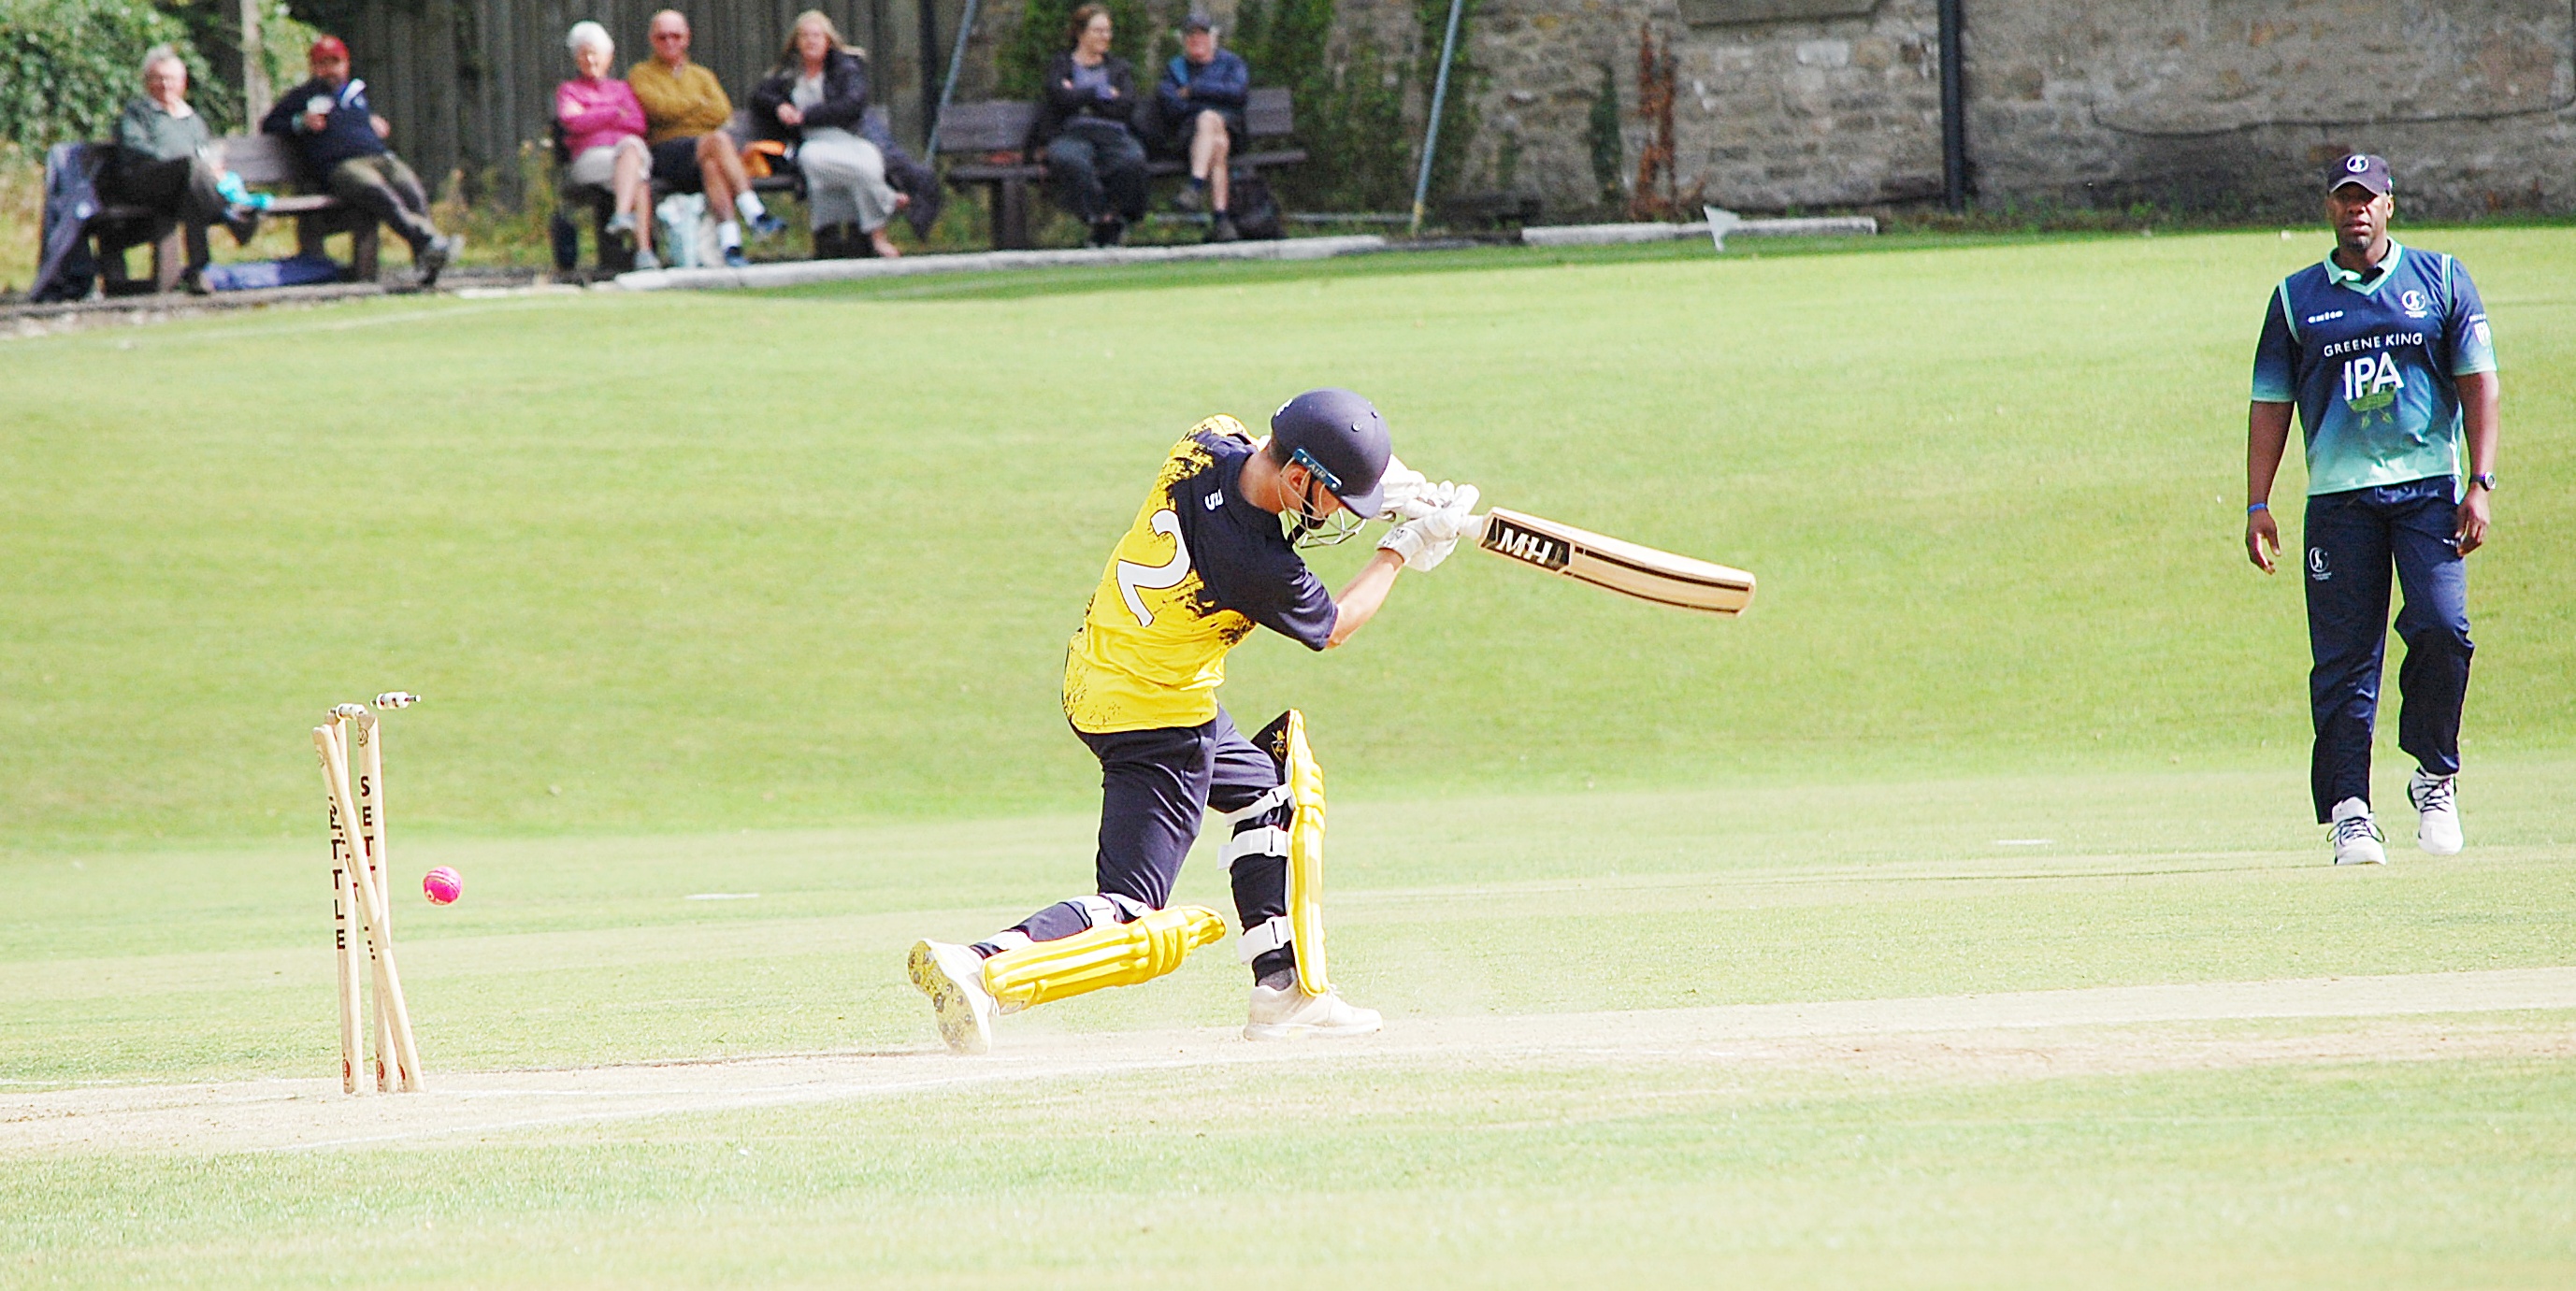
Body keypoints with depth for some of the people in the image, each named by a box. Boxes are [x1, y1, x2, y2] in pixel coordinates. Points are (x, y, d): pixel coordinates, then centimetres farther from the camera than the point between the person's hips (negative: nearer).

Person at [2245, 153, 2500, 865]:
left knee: (2442, 627, -16)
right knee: (2343, 659, -4)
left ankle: (2434, 778, 3)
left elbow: (2478, 382, 6)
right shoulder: (2296, 298, 11)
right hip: (2339, 497, 1)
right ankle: (2348, 808, -1)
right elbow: (2270, 404, 11)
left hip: (2428, 488, -1)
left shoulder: (2440, 279, 9)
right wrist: (2257, 504, 2)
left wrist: (2480, 485, -4)